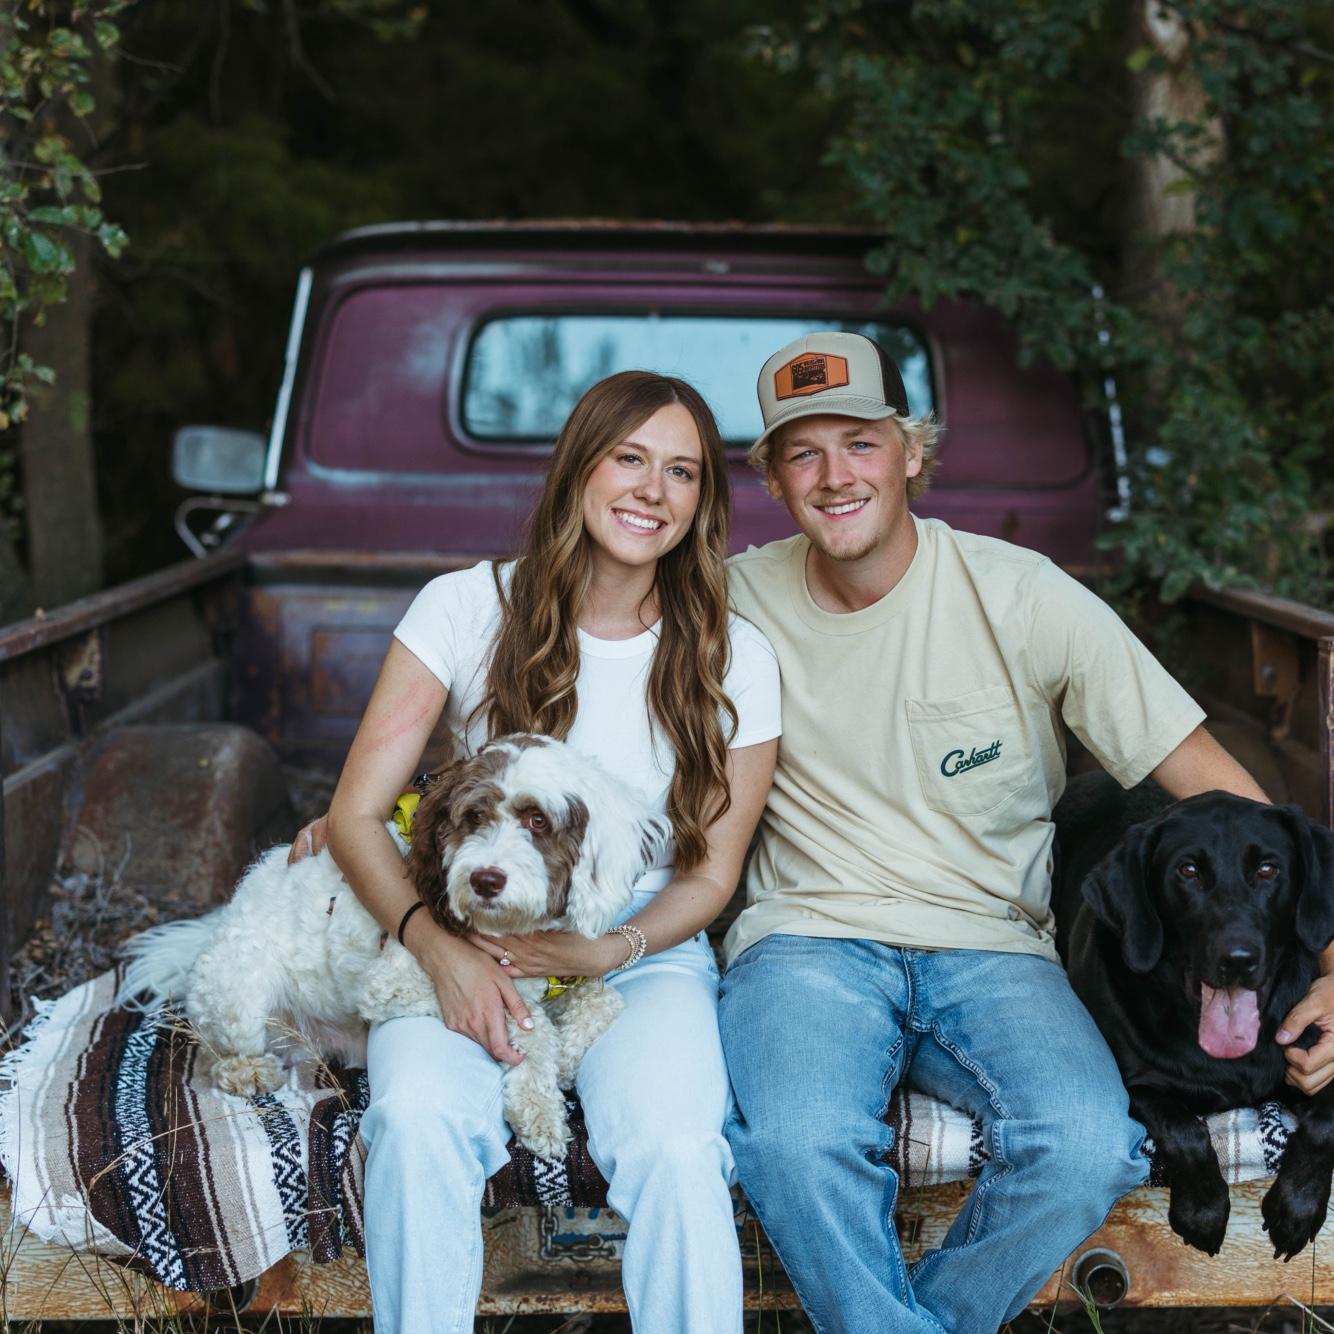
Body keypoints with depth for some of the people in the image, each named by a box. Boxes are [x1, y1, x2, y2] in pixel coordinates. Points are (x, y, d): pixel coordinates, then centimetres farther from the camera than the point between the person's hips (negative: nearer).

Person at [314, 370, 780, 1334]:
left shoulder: (733, 659, -1)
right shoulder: (468, 607, -3)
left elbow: (711, 873, 5)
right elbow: (356, 813, -5)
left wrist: (603, 953, -13)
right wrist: (436, 945, -21)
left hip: (643, 952, 1)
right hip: (466, 937, 0)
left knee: (675, 1146, -30)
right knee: (418, 1119, -31)